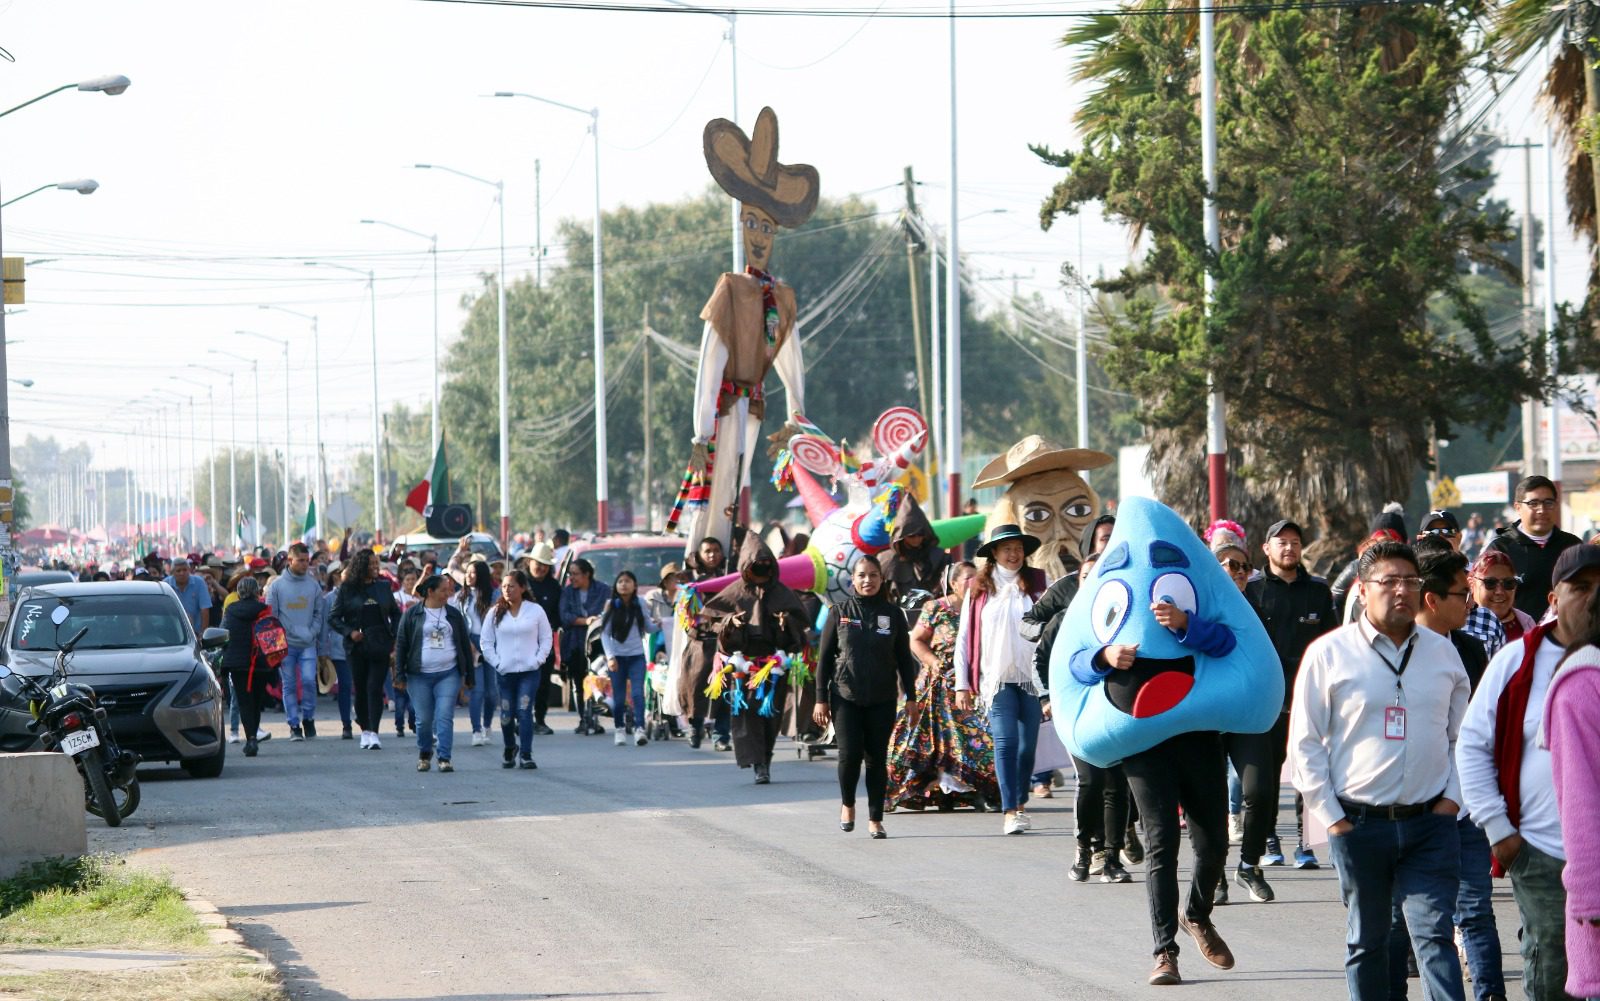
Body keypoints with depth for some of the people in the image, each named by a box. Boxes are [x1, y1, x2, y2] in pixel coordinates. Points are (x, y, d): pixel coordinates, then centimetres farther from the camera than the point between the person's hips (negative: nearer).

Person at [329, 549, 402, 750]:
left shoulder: (383, 588, 8)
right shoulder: (347, 590, 0)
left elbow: (395, 614, 18)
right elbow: (334, 618, 2)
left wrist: (395, 637, 5)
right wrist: (349, 632, -13)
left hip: (380, 645, 1)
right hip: (357, 646, -1)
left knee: (375, 688, -9)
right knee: (360, 689, 6)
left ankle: (374, 733, -13)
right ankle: (364, 730, 20)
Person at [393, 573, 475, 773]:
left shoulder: (454, 614, 8)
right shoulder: (412, 614, 1)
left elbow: (465, 645, 13)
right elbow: (401, 645, 3)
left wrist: (469, 675, 11)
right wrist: (400, 676, -2)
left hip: (448, 674, 1)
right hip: (420, 676, -1)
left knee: (445, 716, -10)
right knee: (423, 719, 4)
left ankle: (444, 758, -9)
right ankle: (424, 755, 24)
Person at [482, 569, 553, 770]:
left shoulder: (535, 611, 2)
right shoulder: (495, 614, 5)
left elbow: (547, 639, 7)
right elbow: (486, 642, 8)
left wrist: (538, 660, -5)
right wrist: (496, 663, -4)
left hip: (530, 671, -2)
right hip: (505, 672, 2)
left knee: (524, 711, -14)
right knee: (506, 715, 4)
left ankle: (526, 754, -10)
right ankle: (510, 750, 28)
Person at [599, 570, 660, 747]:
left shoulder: (640, 604, 4)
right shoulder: (611, 606, 0)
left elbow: (649, 628, 10)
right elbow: (604, 633, -1)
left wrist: (659, 625, -9)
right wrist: (610, 656, -9)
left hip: (636, 655, 0)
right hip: (617, 656, 0)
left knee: (638, 692, -14)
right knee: (618, 696, 1)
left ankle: (640, 729, -19)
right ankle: (620, 729, 16)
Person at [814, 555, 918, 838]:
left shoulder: (892, 613, 5)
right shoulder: (840, 612, 3)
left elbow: (904, 658, 9)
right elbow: (824, 658, 5)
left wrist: (910, 698, 5)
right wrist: (821, 699, 1)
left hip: (882, 699, 1)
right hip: (846, 696, -1)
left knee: (877, 758, 1)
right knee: (849, 753, -11)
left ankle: (875, 820, 8)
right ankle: (847, 804, 15)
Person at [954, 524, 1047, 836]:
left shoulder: (1037, 584, 7)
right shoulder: (979, 589, 5)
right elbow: (964, 638, 6)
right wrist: (962, 684, 2)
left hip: (1032, 677, 1)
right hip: (997, 678, -1)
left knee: (1027, 744, 4)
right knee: (1006, 742, -10)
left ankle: (1021, 803, 22)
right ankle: (1009, 811, -11)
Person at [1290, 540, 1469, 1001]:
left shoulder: (1442, 652, 9)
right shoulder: (1329, 653, 0)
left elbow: (1463, 734, 17)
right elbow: (1305, 744, 1)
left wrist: (1451, 797, 3)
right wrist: (1331, 818, -4)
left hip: (1431, 823, 1)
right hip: (1360, 824, -1)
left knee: (1435, 936, -8)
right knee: (1366, 941, 9)